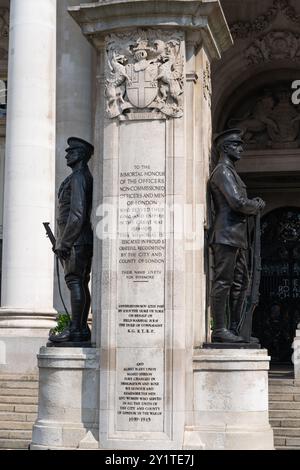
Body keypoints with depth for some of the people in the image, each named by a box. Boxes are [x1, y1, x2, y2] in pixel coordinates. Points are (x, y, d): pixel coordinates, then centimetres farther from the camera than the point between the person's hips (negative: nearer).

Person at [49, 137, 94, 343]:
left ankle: (75, 329, -13)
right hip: (85, 240, 10)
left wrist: (64, 242, -19)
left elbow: (77, 213, -20)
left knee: (75, 282, -11)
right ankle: (82, 328, 12)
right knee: (81, 283, 9)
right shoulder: (88, 177, 21)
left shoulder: (78, 177, -10)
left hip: (76, 240, -10)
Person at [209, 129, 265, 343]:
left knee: (241, 283, 10)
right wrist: (258, 206, -2)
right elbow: (237, 202, -18)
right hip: (226, 235, -10)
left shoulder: (231, 172, 24)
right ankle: (220, 330, -8)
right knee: (223, 282, -9)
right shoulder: (223, 171, -8)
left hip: (238, 238, 10)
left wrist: (253, 204, 5)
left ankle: (234, 328, 14)